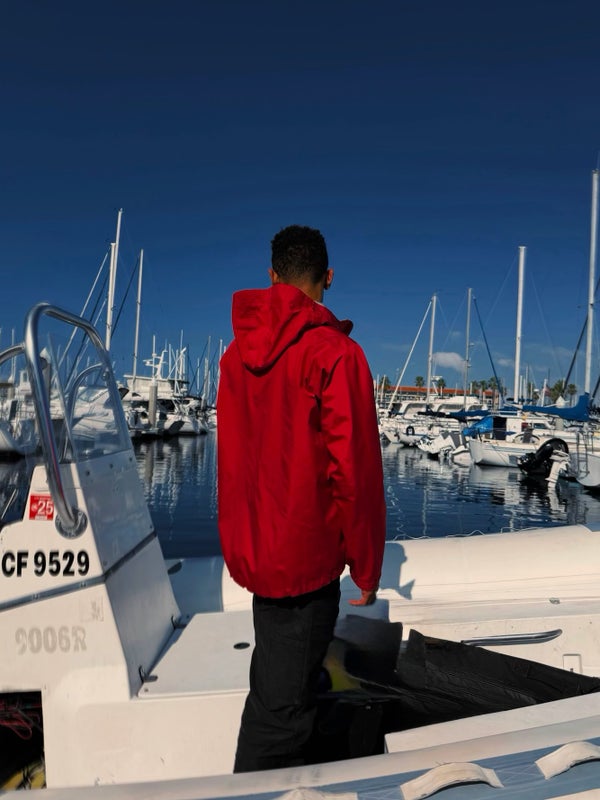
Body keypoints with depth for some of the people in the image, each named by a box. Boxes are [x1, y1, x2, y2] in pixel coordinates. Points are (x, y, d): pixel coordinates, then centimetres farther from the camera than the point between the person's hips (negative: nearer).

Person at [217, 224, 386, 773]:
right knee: (283, 706, 8)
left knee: (272, 686, 29)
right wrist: (366, 565, -6)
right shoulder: (336, 353, -18)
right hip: (306, 558, -8)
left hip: (253, 552, 8)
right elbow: (355, 471, -18)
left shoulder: (238, 351, 3)